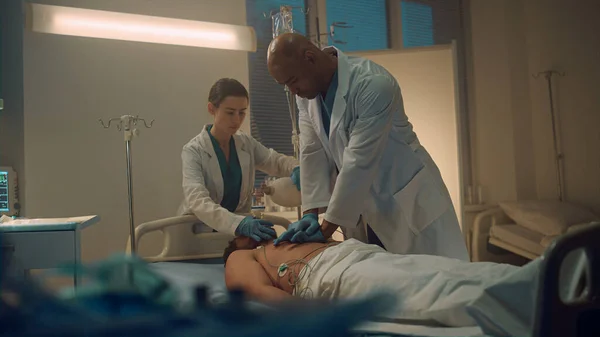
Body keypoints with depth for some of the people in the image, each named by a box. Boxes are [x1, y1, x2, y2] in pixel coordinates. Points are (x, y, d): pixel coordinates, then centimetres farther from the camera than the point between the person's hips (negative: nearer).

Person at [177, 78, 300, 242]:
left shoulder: (247, 143, 4)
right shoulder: (193, 151, -11)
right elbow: (197, 201, -24)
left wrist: (295, 169, -15)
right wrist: (238, 223, -40)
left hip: (238, 232, 4)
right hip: (202, 232, -4)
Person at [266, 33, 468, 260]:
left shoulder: (373, 85, -26)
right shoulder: (306, 95, -3)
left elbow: (360, 161, -26)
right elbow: (312, 153, -3)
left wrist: (326, 228, -20)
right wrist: (310, 213, -10)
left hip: (407, 201, -6)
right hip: (360, 206, 6)